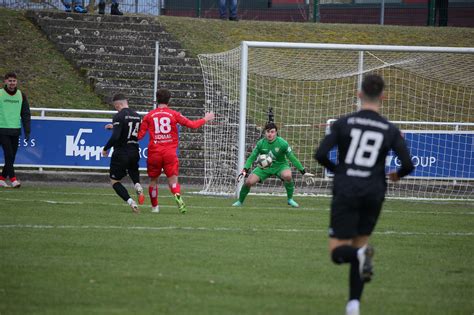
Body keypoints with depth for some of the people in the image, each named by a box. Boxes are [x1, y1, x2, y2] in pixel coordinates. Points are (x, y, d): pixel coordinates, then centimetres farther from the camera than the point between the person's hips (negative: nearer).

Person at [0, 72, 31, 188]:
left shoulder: (21, 95, 8)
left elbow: (26, 114, 9)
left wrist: (27, 131, 2)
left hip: (15, 131, 4)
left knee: (12, 157, 5)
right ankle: (13, 179, -13)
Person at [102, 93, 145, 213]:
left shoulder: (119, 116, -15)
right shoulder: (137, 116, 8)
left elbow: (115, 137, -23)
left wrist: (105, 149, -8)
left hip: (121, 153, -6)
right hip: (134, 153, 6)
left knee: (114, 181, 8)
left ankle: (130, 202, -12)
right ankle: (138, 186, 0)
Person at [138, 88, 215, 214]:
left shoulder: (149, 116, 4)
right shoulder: (174, 114, 2)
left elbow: (140, 135, 4)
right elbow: (192, 124, 3)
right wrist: (205, 119, 20)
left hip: (154, 153, 1)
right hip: (170, 153, -1)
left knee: (153, 180, 17)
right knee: (173, 181, -1)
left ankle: (154, 207, 22)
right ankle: (177, 196, -32)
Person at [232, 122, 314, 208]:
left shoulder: (282, 143, -18)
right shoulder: (260, 143, -11)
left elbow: (292, 158, -11)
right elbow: (252, 157, -3)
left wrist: (303, 172, -10)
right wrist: (245, 170, -17)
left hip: (280, 165, -2)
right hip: (265, 167, 2)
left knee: (287, 176, -37)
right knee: (248, 182, -14)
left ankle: (290, 199, -15)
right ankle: (240, 201, 13)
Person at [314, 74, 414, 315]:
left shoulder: (343, 123, -2)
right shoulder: (390, 130, 1)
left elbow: (320, 154, -8)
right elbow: (408, 165, -3)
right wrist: (397, 175, 20)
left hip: (345, 193, -2)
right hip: (373, 194, 2)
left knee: (338, 251, 3)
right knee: (359, 242, 16)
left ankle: (360, 255, -32)